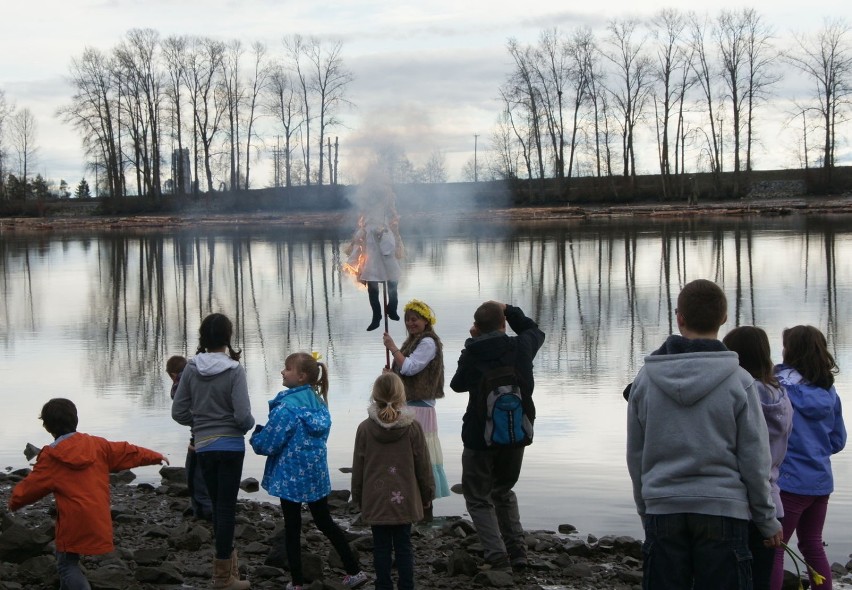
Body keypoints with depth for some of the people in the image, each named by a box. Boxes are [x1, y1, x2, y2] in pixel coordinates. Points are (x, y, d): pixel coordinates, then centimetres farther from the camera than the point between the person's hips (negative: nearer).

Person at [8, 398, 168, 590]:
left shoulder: (51, 458, -7)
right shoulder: (97, 445, 6)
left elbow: (30, 486, -1)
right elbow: (127, 452, 16)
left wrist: (14, 502, 20)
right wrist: (156, 456, 30)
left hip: (73, 523, -6)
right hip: (99, 521, 6)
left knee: (67, 564, 3)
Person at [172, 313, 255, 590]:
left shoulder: (191, 368, -4)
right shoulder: (234, 370, -15)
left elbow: (178, 412, -1)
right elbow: (243, 416, -19)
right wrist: (250, 424, 3)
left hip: (204, 446, 4)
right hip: (230, 446, -4)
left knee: (217, 504, 17)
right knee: (227, 506, 4)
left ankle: (226, 559, 29)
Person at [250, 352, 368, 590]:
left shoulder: (287, 407, -20)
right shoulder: (319, 402, 4)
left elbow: (268, 444, -18)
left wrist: (256, 437, 4)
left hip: (291, 477, -7)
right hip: (317, 474, 7)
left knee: (292, 528, 7)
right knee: (325, 523, 18)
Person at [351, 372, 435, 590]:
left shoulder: (365, 428, -8)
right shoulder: (412, 427, -10)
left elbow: (358, 468, -1)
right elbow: (423, 467, -3)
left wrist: (357, 497, 12)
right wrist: (427, 494, 11)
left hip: (375, 501, 0)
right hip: (404, 500, 0)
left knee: (381, 547, 9)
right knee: (403, 546, 10)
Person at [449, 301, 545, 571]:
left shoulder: (471, 354, -11)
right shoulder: (521, 347, -5)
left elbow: (457, 384, 8)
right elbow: (535, 331, 19)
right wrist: (510, 311, 16)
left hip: (480, 437, -3)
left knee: (478, 498, 9)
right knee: (504, 492, 24)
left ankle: (498, 558, -5)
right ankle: (517, 552, 15)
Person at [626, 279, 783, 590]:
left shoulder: (645, 379, 0)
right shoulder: (739, 381, -7)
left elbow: (635, 454, 6)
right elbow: (754, 460, -5)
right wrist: (767, 520, 7)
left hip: (663, 509, 2)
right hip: (723, 511, -2)